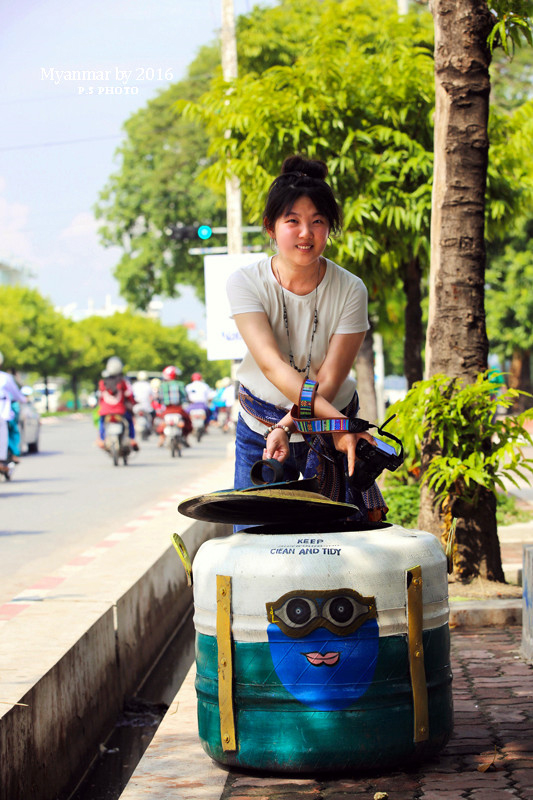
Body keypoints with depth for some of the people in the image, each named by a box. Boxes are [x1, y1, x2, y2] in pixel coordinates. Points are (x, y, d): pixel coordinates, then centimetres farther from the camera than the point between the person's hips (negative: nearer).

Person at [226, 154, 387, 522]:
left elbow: (329, 378, -16)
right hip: (260, 428, 0)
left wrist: (286, 428, -34)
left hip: (328, 436, 0)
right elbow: (271, 363, -26)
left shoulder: (350, 291, -12)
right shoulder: (246, 282, -13)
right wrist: (335, 419, -39)